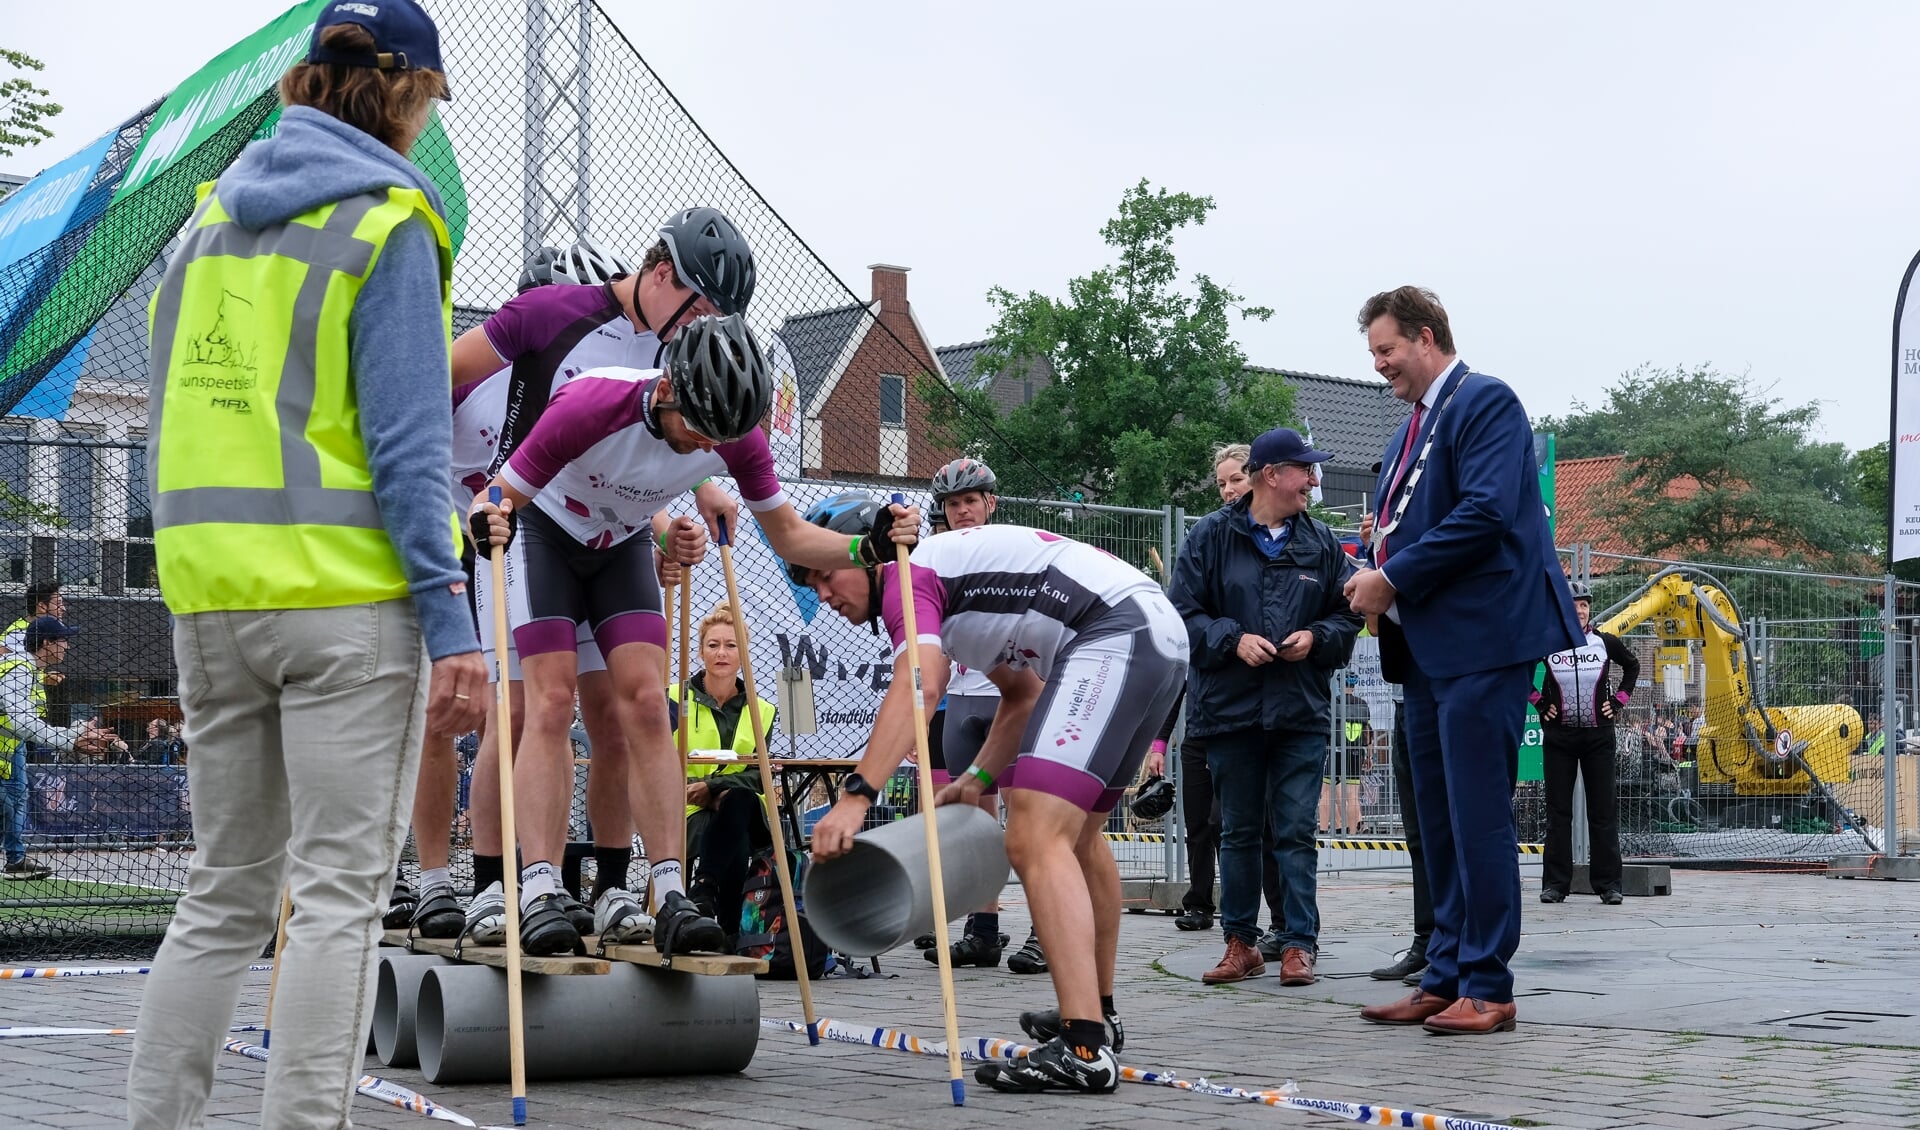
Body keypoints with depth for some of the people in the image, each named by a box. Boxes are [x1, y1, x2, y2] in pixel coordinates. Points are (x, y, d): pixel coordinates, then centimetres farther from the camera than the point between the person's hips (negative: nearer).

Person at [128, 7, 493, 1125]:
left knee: (226, 890, 13)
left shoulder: (213, 214, 15)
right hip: (347, 589, -6)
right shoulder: (386, 223, -5)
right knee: (341, 890, -3)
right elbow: (406, 438, -12)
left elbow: (173, 418, 17)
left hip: (210, 592, 7)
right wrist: (450, 620, -14)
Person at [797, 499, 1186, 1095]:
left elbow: (916, 687, -23)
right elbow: (1025, 695, 30)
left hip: (1117, 633, -11)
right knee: (1079, 834, 26)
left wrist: (856, 795, -31)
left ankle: (1085, 1048, -28)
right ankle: (1098, 1013, 40)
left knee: (1036, 840, -18)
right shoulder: (951, 584, 25)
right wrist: (978, 779, 20)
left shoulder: (907, 578, -3)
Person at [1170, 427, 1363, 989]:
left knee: (1296, 831, -2)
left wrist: (1315, 636, -7)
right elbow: (1183, 614, -1)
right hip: (1230, 707, -1)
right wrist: (1233, 640, -15)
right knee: (1238, 832, 8)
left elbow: (1348, 615, 12)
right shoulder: (1212, 536, 0)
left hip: (1302, 710, 1)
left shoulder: (1321, 542, 7)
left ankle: (1299, 944, 4)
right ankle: (1241, 943, 17)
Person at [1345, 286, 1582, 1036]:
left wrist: (1394, 579, -15)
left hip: (1482, 641, -10)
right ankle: (1446, 980, 17)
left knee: (1478, 818, -8)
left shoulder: (1485, 403, -7)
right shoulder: (1410, 429, 22)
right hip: (1426, 650, 10)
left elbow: (1485, 514, -19)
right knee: (1439, 823, 11)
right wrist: (1376, 580, 3)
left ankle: (1487, 988, -3)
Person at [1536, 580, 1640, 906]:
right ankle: (1555, 884, 6)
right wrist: (1537, 701, 4)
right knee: (1558, 811, 2)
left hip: (1598, 736, 1)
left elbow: (1632, 665, 19)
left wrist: (1620, 699, 9)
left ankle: (1609, 885, 5)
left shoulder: (1606, 642, 1)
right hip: (1558, 735, 0)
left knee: (1604, 810, 1)